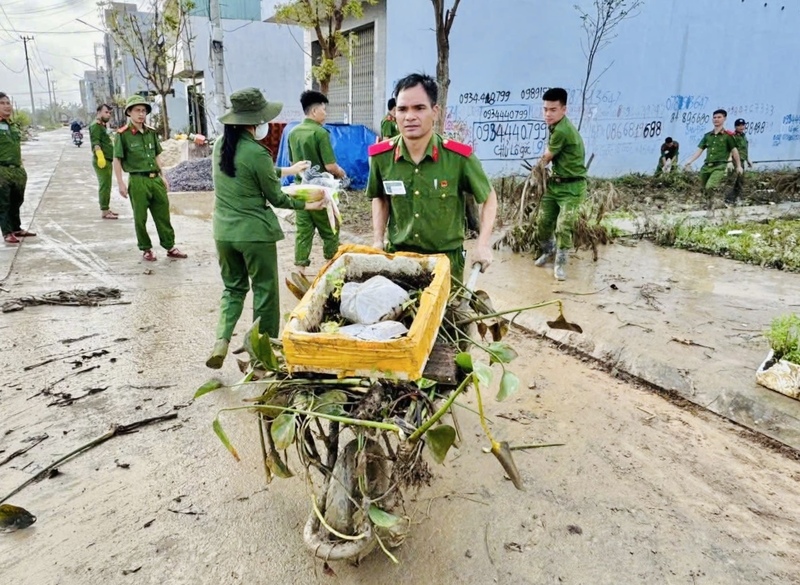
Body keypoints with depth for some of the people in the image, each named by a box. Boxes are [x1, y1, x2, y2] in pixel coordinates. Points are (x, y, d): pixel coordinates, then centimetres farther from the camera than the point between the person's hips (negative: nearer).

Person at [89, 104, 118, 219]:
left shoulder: (103, 125, 19)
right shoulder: (96, 126, -11)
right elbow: (95, 143, -24)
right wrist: (100, 156, -36)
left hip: (107, 160, 10)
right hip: (101, 161, -10)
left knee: (106, 186, 15)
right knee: (104, 186, -10)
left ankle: (106, 209, 24)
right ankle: (104, 212, -9)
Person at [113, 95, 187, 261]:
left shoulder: (151, 132, 9)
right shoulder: (123, 134, -7)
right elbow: (117, 160, -4)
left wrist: (162, 176, 15)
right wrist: (121, 183, -8)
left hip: (155, 179, 5)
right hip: (138, 181, -5)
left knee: (163, 215, 9)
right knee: (140, 218, 6)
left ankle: (170, 247, 18)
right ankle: (146, 249, 19)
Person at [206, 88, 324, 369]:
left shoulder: (220, 144, 4)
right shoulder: (257, 153, -18)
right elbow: (276, 198, -9)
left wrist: (287, 170, 27)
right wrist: (306, 205, 6)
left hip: (223, 231, 6)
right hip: (255, 233, -6)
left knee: (233, 288, 21)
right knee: (265, 292, 9)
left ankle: (221, 340, 3)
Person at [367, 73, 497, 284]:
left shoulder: (459, 157, -16)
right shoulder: (381, 156, -8)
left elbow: (489, 197, -1)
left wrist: (483, 245, -10)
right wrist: (378, 240, 1)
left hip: (446, 257, -2)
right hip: (396, 255, 2)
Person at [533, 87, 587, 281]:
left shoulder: (562, 130, -24)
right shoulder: (557, 126, 5)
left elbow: (546, 158, -9)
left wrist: (539, 165, 10)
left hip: (572, 187, -9)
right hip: (555, 183, 9)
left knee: (563, 227, -12)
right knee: (543, 221, 10)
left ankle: (560, 263, 4)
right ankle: (548, 252, 34)